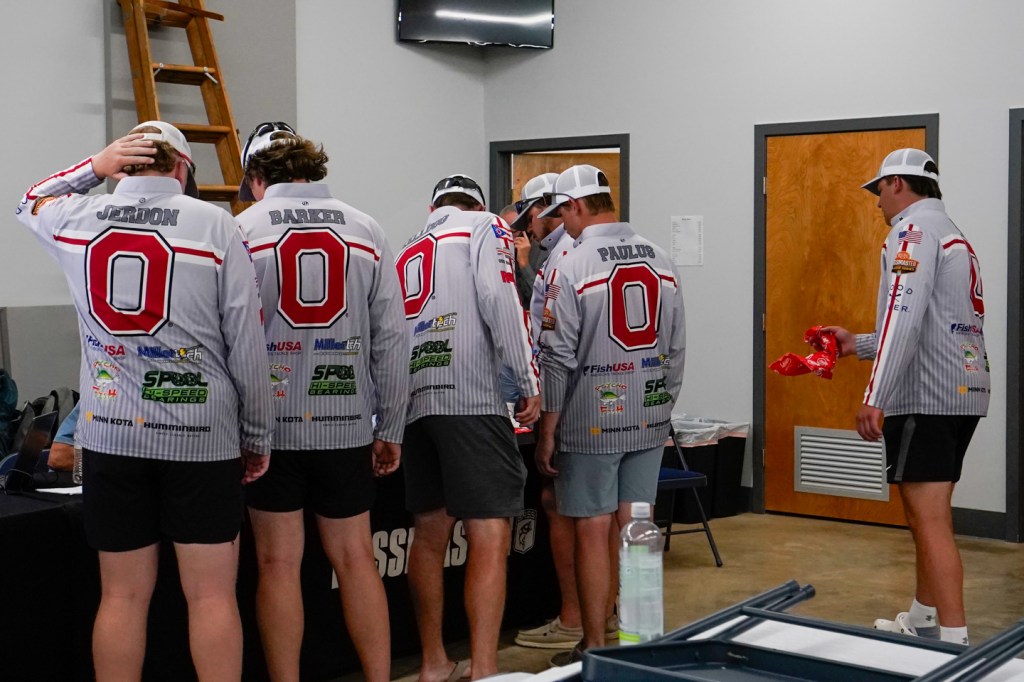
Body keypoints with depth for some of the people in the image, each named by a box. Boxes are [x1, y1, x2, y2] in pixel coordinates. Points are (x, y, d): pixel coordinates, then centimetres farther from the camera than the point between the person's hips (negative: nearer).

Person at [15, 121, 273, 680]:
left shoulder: (78, 220, 4)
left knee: (122, 596, 9)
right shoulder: (215, 225, -4)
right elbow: (247, 345, -4)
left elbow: (31, 201, 30)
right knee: (212, 595, 4)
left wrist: (93, 167, 14)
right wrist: (257, 436, 6)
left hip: (109, 435, 3)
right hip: (200, 436, -2)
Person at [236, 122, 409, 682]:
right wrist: (391, 429, 11)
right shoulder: (365, 230, 6)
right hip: (347, 422, 3)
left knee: (278, 563, 5)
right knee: (355, 557, 11)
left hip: (270, 423, -2)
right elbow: (392, 340, 5)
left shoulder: (245, 228, -2)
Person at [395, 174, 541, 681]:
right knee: (489, 539, -7)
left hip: (414, 403, 7)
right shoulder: (484, 226, 8)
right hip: (470, 400, -7)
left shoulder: (407, 253, 26)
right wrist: (529, 381, -7)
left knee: (429, 534, 15)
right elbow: (499, 298, -9)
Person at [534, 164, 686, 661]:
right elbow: (675, 348, 9)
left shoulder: (572, 267, -12)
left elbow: (559, 359, -12)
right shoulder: (660, 261, 5)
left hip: (592, 423, -5)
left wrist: (546, 432, -5)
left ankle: (595, 647, 10)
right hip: (649, 420, 5)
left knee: (592, 532, 3)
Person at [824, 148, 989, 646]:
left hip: (927, 398, -10)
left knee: (930, 520, -11)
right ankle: (922, 621, 29)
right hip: (963, 393, 10)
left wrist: (875, 397, -23)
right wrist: (857, 345, 28)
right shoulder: (953, 236, 22)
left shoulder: (914, 228, -8)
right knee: (926, 513, 18)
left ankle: (954, 641, -13)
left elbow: (905, 319, -20)